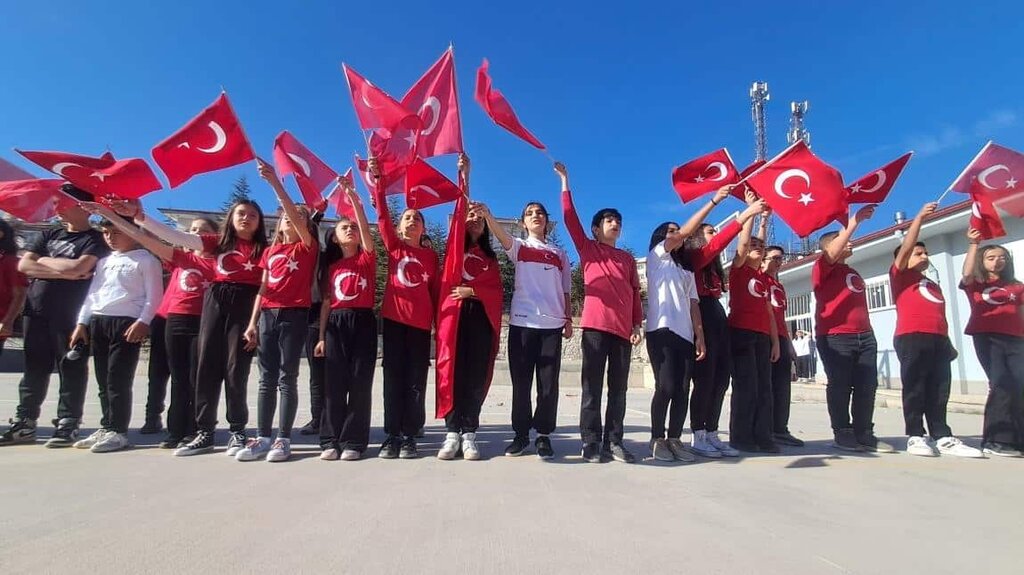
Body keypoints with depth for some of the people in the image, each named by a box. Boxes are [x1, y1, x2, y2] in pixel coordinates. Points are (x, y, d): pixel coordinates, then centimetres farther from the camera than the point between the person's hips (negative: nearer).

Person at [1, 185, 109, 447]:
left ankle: (67, 425, 5)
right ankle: (24, 423, 21)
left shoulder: (95, 239, -3)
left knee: (71, 369, -1)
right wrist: (62, 272, -9)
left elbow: (78, 267, -18)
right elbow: (24, 265, 6)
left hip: (71, 316, -6)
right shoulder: (49, 235, 17)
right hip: (36, 312, 6)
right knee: (34, 369, 12)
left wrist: (44, 261, -1)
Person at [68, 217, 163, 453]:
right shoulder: (104, 260, 20)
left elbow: (154, 296, -8)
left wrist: (143, 321, -17)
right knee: (103, 380, 10)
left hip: (127, 322, -7)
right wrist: (82, 322, 14)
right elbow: (92, 291, 21)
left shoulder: (146, 260, -1)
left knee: (118, 379, -8)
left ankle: (118, 431, -2)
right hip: (97, 322, 7)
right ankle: (106, 427, 18)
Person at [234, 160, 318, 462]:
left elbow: (297, 217, -15)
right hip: (268, 315, 5)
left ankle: (283, 439, 4)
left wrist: (275, 181, -22)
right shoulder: (270, 251, 16)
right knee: (266, 378, 7)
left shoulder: (307, 247, 2)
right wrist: (252, 322, 7)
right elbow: (262, 288, 14)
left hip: (294, 315, -5)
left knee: (287, 378, -2)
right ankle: (262, 437, 13)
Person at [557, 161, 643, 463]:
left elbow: (635, 292, 18)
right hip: (595, 325, -4)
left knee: (618, 388, 6)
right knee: (592, 387, -1)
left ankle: (614, 442, 14)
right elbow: (570, 218, 3)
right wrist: (564, 181, 3)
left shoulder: (627, 258, 20)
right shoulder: (588, 249, 11)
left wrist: (637, 324, 8)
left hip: (623, 328, 4)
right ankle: (591, 442, 4)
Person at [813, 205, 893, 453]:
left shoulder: (853, 272, 23)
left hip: (864, 336, 8)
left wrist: (869, 330, 20)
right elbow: (832, 252, -20)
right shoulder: (823, 267, 0)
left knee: (867, 386, 5)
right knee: (840, 386, -4)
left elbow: (860, 305, 25)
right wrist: (853, 223, -20)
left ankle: (864, 434, 13)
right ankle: (842, 434, 4)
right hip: (834, 337, -7)